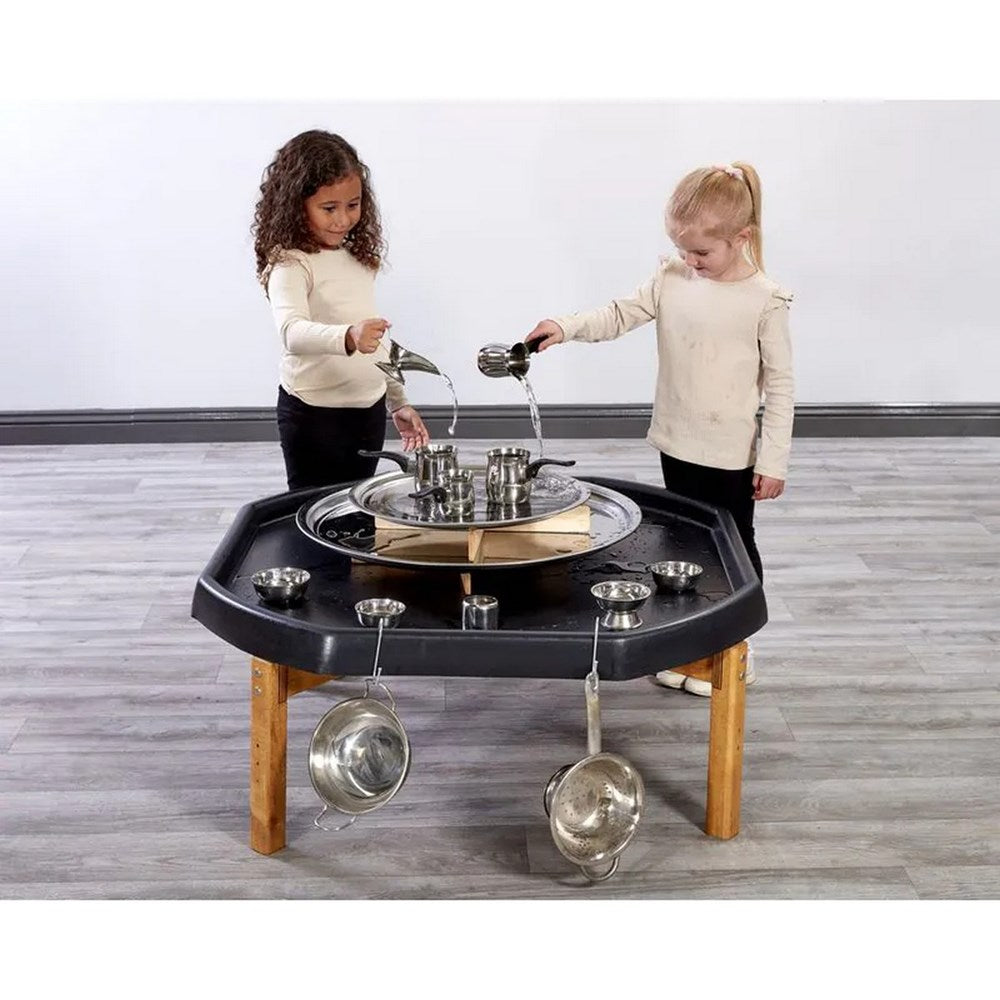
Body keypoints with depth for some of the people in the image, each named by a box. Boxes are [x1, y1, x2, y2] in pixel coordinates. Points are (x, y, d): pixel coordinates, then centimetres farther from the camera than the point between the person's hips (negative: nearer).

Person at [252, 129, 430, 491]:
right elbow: (292, 332, -33)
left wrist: (398, 403, 20)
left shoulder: (358, 257, 10)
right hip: (315, 416, -7)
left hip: (369, 410, 7)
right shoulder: (290, 264, -15)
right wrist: (348, 338, -51)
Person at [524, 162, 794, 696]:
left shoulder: (765, 299, -13)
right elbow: (620, 315, -3)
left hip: (733, 455, -5)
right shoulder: (671, 278, -2)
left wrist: (774, 460, -11)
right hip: (677, 446, 5)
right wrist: (566, 327, -23)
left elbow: (780, 383, -10)